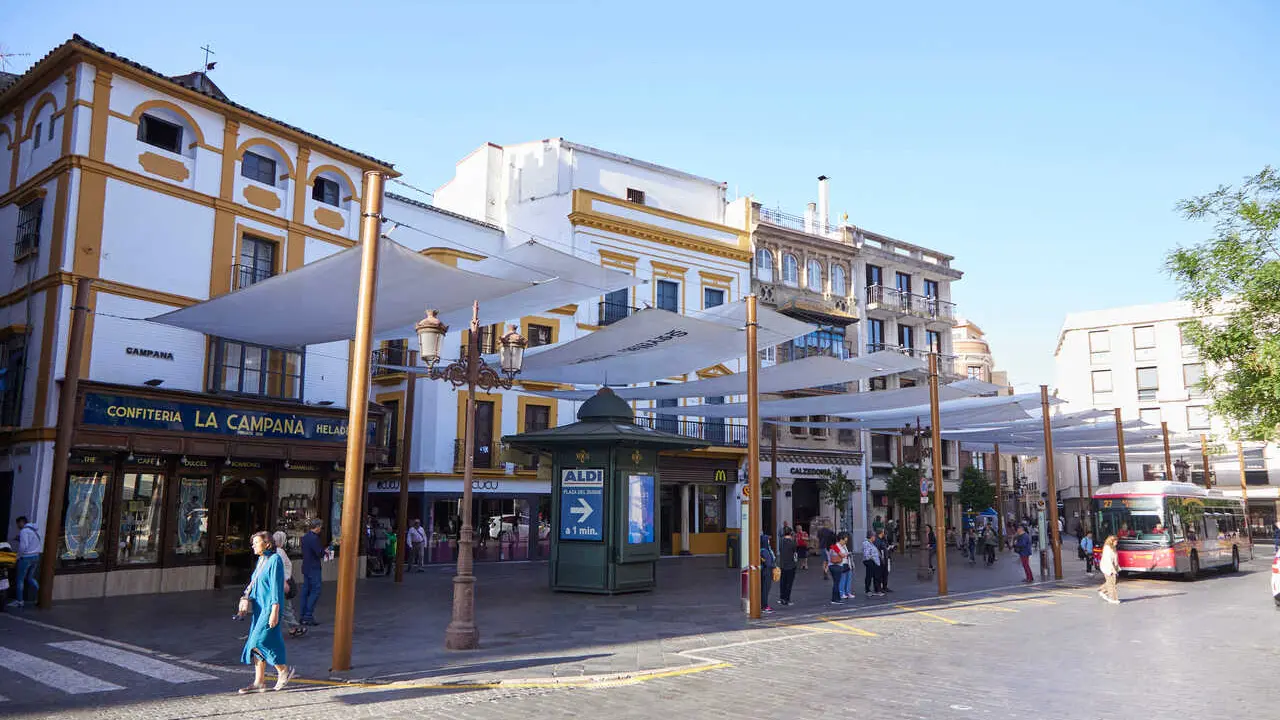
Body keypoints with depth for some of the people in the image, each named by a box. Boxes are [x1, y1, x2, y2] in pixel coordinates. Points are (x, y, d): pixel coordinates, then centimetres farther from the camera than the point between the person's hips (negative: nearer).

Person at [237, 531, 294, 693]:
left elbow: (276, 587, -18)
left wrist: (274, 612, -20)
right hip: (259, 608, 9)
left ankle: (284, 670, 6)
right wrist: (246, 597, 5)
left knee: (260, 640, -11)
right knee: (256, 642, 8)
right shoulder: (261, 560, 12)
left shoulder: (275, 560, -14)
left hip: (270, 607, -9)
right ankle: (259, 682, 15)